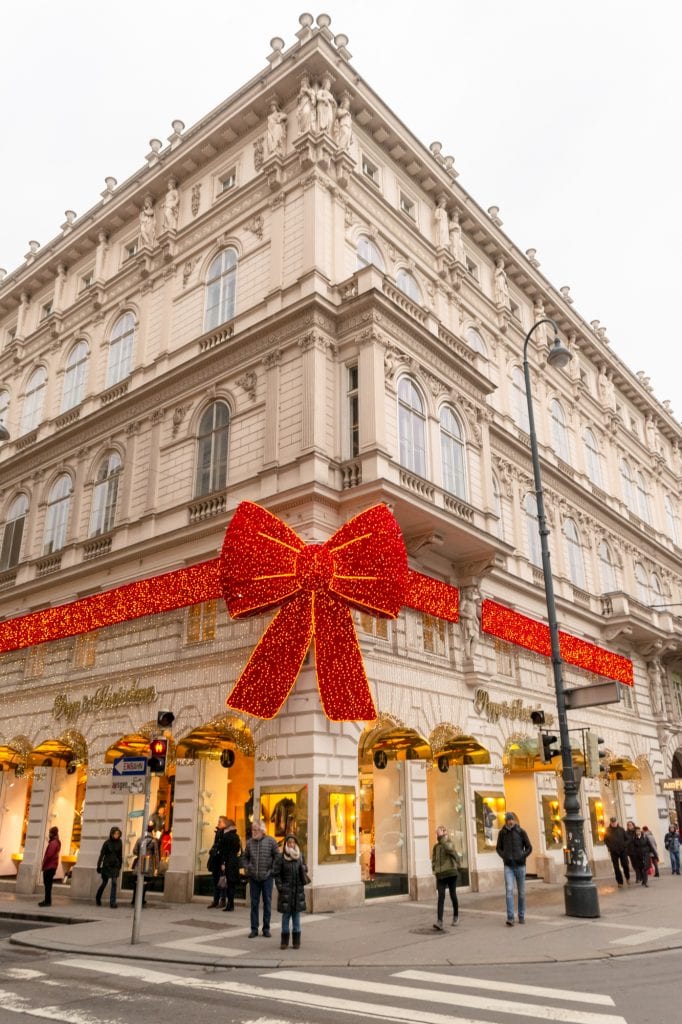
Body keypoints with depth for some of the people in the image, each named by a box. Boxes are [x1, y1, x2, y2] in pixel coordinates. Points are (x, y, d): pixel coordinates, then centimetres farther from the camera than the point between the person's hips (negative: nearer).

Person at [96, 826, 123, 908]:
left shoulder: (119, 842, 0)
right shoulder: (107, 842, -9)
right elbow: (101, 854, -6)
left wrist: (120, 864, 11)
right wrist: (99, 866, -7)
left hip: (115, 865, 2)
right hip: (107, 865, -2)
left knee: (114, 883, -6)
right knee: (104, 883, 9)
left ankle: (112, 902, -5)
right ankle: (98, 898, 33)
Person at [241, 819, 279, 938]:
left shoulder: (271, 841, -7)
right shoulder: (250, 842, 3)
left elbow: (278, 857, -4)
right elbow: (245, 857, 17)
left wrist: (272, 870, -8)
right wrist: (247, 867, 2)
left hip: (267, 877, -2)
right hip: (253, 878, 3)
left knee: (267, 903, 6)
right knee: (254, 903, 8)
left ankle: (266, 929, 17)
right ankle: (254, 929, 17)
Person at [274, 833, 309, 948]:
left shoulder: (300, 856, 4)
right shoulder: (281, 858, -6)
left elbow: (305, 871, 14)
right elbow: (276, 874, -5)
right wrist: (280, 887, -11)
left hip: (298, 890, 3)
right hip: (286, 890, -3)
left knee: (296, 916, 8)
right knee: (286, 915, 3)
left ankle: (296, 941, 16)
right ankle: (284, 941, 14)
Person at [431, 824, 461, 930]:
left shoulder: (450, 843, -2)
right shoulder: (436, 846, 10)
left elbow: (448, 848, -27)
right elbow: (433, 859, 18)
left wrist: (442, 837, -24)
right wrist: (434, 869, 4)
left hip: (451, 873, -3)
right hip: (440, 875, 3)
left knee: (453, 895, 9)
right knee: (441, 897, -8)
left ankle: (456, 916, 31)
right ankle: (439, 921, -16)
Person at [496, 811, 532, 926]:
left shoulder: (521, 832, -3)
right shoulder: (502, 833, 1)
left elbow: (529, 848, 4)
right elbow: (499, 848, 11)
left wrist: (523, 856, -12)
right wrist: (504, 857, -7)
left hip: (520, 866, 0)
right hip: (508, 866, 0)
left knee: (521, 892, 8)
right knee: (509, 890, -12)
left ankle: (521, 916, 23)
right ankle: (510, 918, -11)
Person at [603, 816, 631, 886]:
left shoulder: (621, 829, 4)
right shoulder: (607, 830, 0)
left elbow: (626, 838, 11)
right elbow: (605, 840, 4)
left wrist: (624, 845, -4)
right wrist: (610, 847, -9)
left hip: (622, 850, 1)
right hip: (614, 851, -1)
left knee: (625, 865, -1)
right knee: (616, 867, 1)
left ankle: (627, 878, 26)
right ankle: (619, 881, 10)